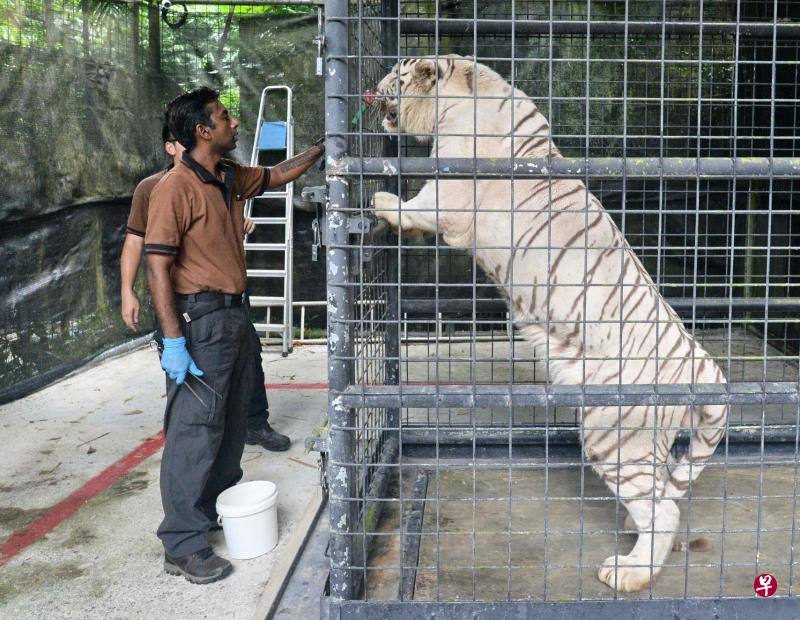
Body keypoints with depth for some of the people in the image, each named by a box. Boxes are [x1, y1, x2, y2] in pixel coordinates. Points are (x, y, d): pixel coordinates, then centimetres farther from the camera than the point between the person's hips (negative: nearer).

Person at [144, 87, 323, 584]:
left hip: (235, 314, 9)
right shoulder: (176, 188, -16)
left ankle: (223, 510, 36)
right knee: (196, 430, -5)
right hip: (201, 319, -9)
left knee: (232, 422, 18)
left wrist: (324, 146, 23)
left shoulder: (231, 179, 8)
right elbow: (158, 266, -19)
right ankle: (183, 547, 5)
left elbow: (278, 175, 27)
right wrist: (173, 340, -23)